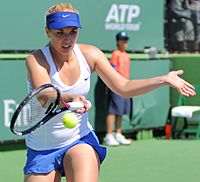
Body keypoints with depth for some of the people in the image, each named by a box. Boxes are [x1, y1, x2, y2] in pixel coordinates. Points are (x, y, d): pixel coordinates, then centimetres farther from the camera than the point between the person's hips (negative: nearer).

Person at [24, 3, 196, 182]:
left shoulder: (90, 54, -4)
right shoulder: (36, 60, -18)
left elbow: (123, 87, -3)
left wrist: (164, 79, -14)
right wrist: (70, 98, -58)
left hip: (81, 140, 2)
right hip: (41, 150, -2)